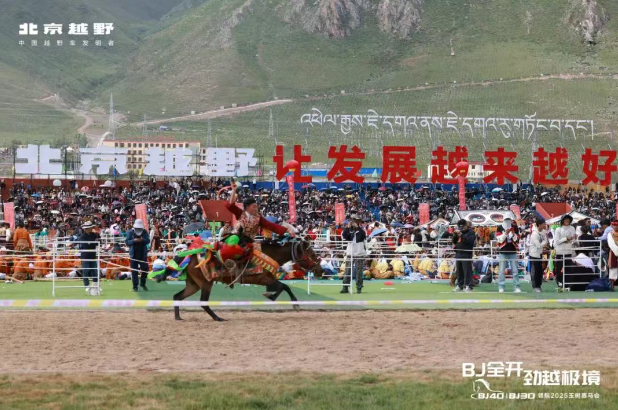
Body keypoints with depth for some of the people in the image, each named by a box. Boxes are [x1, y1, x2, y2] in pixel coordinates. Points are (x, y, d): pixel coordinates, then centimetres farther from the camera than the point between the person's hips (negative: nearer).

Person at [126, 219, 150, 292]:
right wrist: (134, 240, -24)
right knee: (134, 271, 0)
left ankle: (142, 283, 26)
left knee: (145, 269, 4)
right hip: (134, 254, -2)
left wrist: (142, 240, -26)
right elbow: (127, 241, -7)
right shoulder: (130, 232, -3)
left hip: (143, 254, 2)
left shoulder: (145, 232, 2)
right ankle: (135, 286, 6)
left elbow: (148, 241, -6)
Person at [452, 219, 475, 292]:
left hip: (466, 254, -7)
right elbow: (454, 241, 20)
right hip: (458, 253, 7)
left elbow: (470, 241, -17)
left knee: (467, 271, -9)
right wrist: (455, 235, 1)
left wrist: (462, 236, -20)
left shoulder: (470, 232, -2)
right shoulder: (459, 232, 20)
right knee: (459, 271, 10)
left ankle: (468, 286, -9)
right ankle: (459, 285, 17)